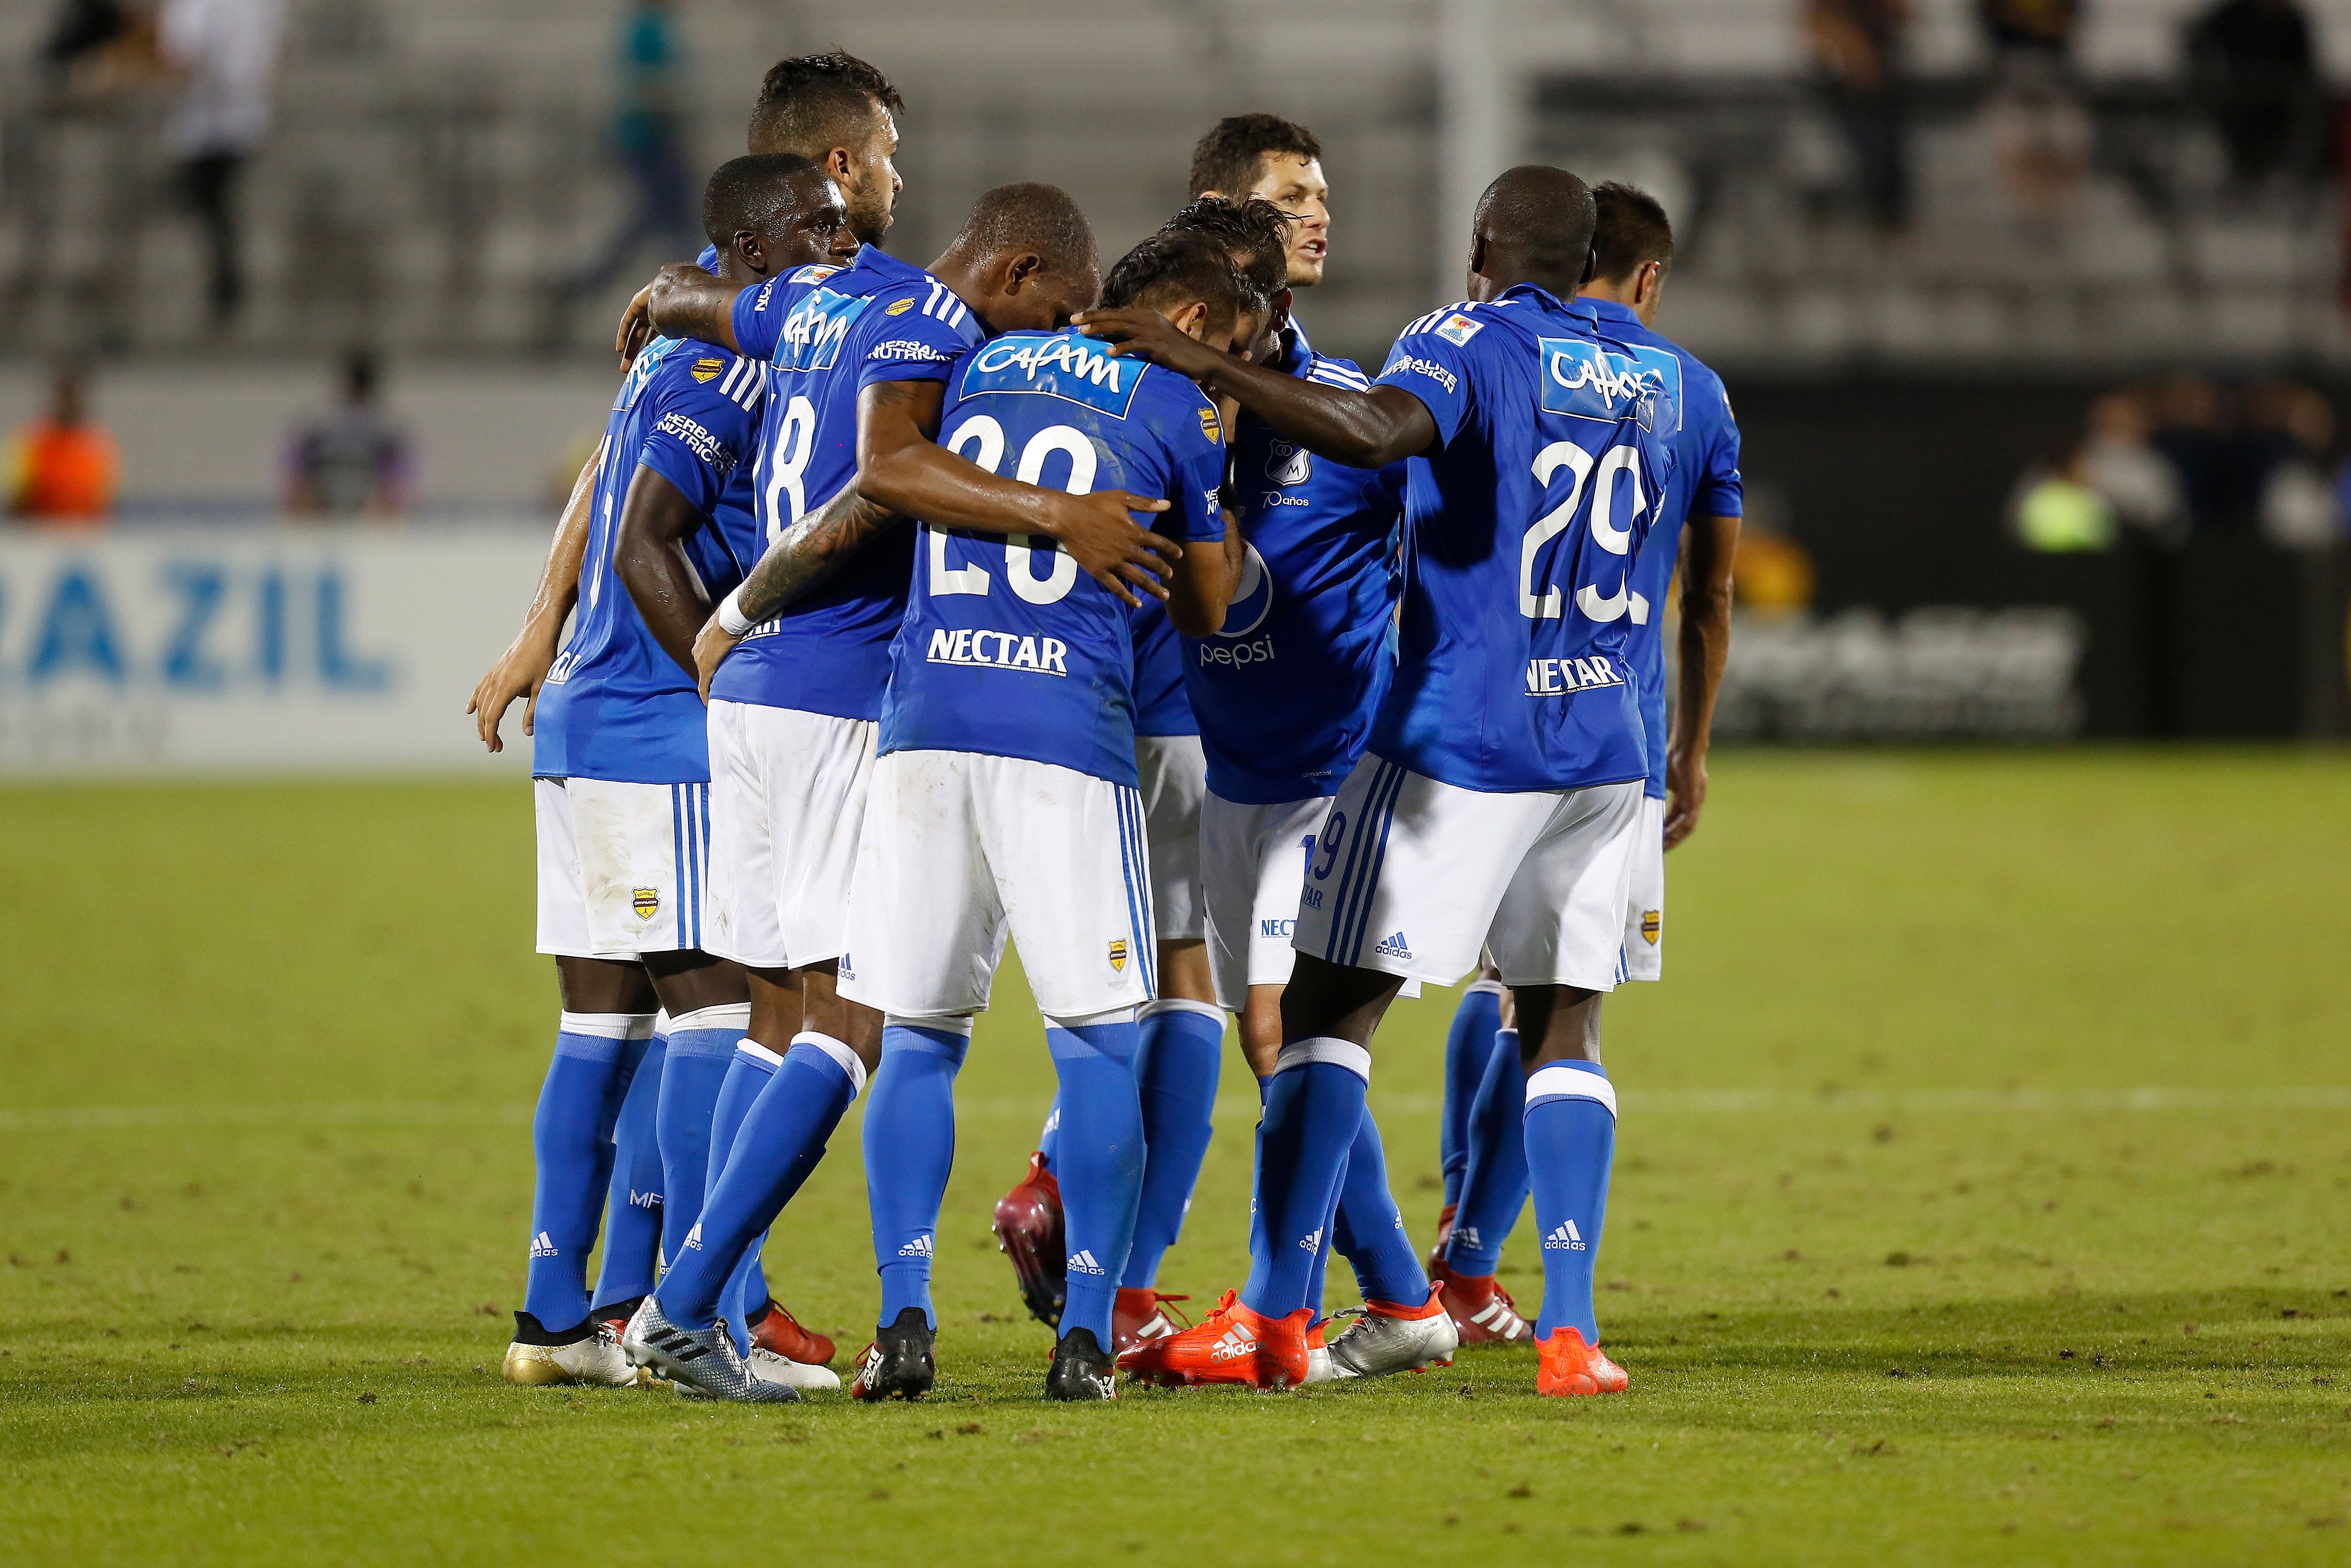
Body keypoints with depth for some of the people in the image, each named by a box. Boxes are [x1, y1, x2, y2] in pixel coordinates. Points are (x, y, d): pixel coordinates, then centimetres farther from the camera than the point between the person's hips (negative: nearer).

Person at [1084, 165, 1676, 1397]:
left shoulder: (1469, 341, -8)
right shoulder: (1644, 385, 13)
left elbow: (1379, 430, -29)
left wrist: (1202, 365, -30)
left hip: (1459, 740, -6)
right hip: (1602, 748, 6)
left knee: (1330, 1005, 1)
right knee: (1562, 1021, 10)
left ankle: (1273, 1318, -3)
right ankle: (1570, 1329, -1)